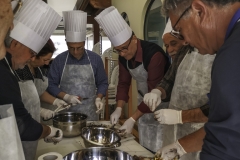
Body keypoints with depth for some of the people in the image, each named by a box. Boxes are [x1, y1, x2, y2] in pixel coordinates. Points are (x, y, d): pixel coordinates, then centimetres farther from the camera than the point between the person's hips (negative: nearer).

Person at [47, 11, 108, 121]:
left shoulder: (95, 59, -1)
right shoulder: (59, 61, -2)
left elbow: (102, 83, 7)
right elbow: (51, 85, 1)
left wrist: (98, 98, -9)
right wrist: (66, 97, -13)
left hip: (90, 111, 1)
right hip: (66, 111, 0)